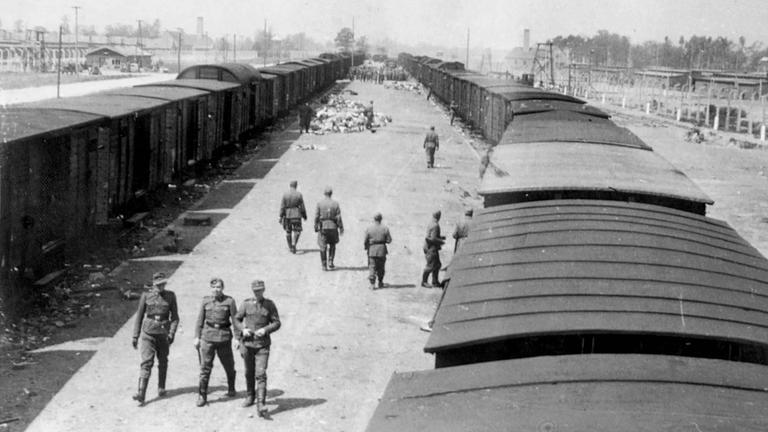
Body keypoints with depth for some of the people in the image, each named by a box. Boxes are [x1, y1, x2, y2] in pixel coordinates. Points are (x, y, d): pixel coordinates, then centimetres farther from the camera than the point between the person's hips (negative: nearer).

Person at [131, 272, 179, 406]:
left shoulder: (170, 296, 1)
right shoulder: (146, 296, 0)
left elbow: (175, 317, 2)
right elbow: (139, 316, 5)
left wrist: (172, 333, -10)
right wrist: (135, 336, 4)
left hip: (163, 332, 2)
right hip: (148, 332, -1)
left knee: (163, 361, 14)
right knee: (146, 362, -11)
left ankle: (161, 388, 35)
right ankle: (141, 394, -17)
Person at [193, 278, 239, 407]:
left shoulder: (229, 301, -2)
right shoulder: (206, 301, 5)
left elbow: (235, 320, 0)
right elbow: (200, 320, 9)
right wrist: (197, 337, 5)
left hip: (224, 337, -1)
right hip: (208, 336, 1)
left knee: (229, 365, 12)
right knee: (205, 367, -3)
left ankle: (231, 389, 36)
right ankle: (202, 396, 2)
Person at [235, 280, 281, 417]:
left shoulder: (269, 305, 0)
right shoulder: (246, 304, 3)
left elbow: (276, 323, 2)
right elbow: (236, 319, 9)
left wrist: (265, 330, -15)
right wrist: (242, 330, -10)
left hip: (263, 344, -2)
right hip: (247, 343, 2)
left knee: (261, 374, -13)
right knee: (249, 372, 15)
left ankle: (260, 405, -19)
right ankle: (250, 397, 36)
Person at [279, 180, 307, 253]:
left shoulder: (285, 194, -4)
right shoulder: (299, 194, -7)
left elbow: (282, 206, -4)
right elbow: (302, 206, -3)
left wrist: (281, 217, 1)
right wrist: (304, 215, 9)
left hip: (287, 215, 2)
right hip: (296, 215, -2)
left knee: (288, 231, 14)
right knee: (297, 231, 5)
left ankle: (290, 247, 22)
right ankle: (294, 244, -17)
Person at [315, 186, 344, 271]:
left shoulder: (320, 203, -4)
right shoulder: (335, 204, -3)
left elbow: (316, 216, -5)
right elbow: (338, 218, -3)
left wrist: (316, 227, 3)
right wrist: (341, 228, 4)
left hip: (322, 227, -1)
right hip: (333, 227, 1)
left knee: (323, 247, 5)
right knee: (332, 245, 17)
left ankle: (324, 265, 5)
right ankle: (330, 263, 10)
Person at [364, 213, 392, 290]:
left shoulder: (369, 229, -6)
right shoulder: (385, 228, -5)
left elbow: (365, 241, -5)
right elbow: (389, 240, -5)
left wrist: (366, 248, 13)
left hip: (371, 250, -1)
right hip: (382, 249, 1)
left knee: (372, 267, 2)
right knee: (380, 267, 15)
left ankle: (372, 284, -6)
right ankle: (380, 283, 26)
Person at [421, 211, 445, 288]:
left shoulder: (430, 224, 12)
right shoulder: (435, 226, -20)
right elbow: (433, 239, -24)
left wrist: (441, 237, 17)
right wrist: (442, 241, -10)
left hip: (431, 248, 10)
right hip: (431, 248, -10)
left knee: (437, 264, 15)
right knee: (430, 265, -6)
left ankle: (435, 282, 21)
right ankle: (424, 282, 1)